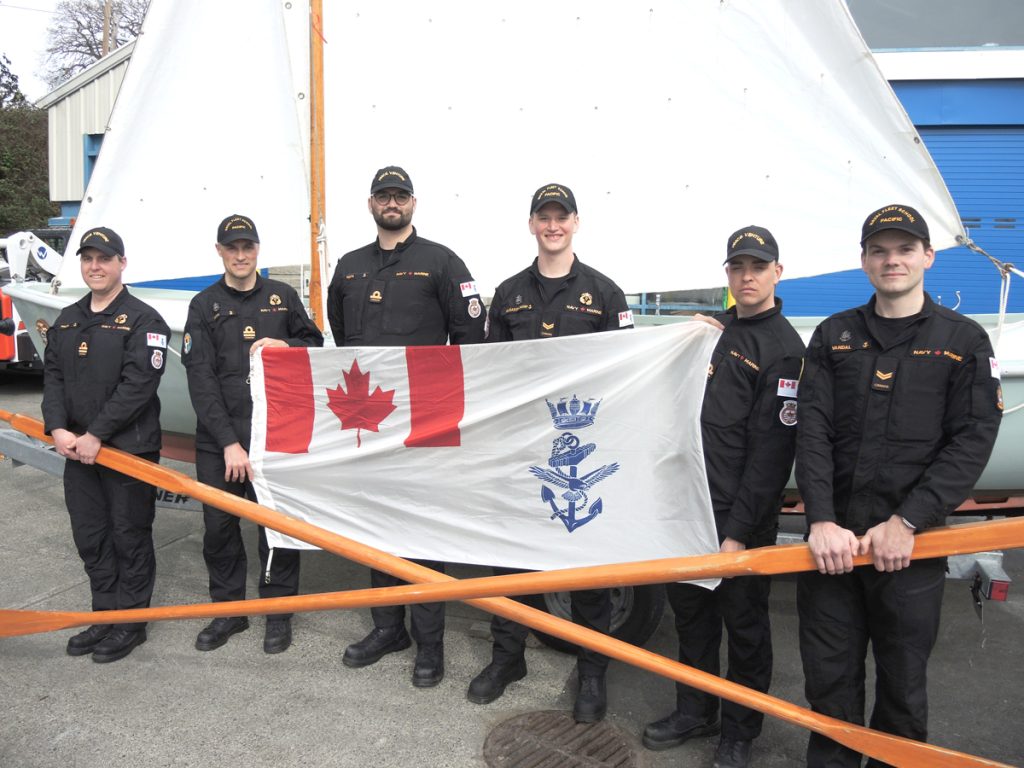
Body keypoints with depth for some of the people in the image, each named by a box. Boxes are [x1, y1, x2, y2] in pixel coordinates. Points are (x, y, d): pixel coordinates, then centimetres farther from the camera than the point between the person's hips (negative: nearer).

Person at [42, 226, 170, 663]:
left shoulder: (143, 320, -7)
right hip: (77, 449, 7)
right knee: (90, 537, 13)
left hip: (130, 448, -6)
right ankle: (104, 615, 28)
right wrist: (58, 429, -7)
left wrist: (96, 435, -18)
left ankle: (131, 622, 17)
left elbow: (138, 385, -16)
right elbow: (53, 377, 9)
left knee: (130, 537, 4)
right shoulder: (66, 321, 14)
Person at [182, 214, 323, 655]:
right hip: (218, 437, 1)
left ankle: (278, 611, 21)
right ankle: (229, 610, 27)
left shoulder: (283, 296, 8)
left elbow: (315, 345, 17)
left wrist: (285, 345, -7)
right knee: (218, 527, 8)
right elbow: (200, 379, -4)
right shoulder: (204, 306, 4)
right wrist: (228, 442, -13)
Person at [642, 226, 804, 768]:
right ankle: (695, 711, 37)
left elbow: (770, 454, -16)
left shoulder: (784, 349, -11)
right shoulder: (715, 329, 11)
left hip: (741, 517, -7)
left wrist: (739, 531, -18)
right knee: (690, 612, 18)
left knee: (744, 623, 10)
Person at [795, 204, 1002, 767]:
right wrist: (821, 521, -13)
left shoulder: (963, 341, 2)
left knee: (902, 683, 12)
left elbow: (971, 442, -6)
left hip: (911, 543, -1)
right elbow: (813, 431, -2)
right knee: (828, 677, 12)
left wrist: (907, 523, -15)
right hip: (832, 540, 2)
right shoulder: (833, 336, 7)